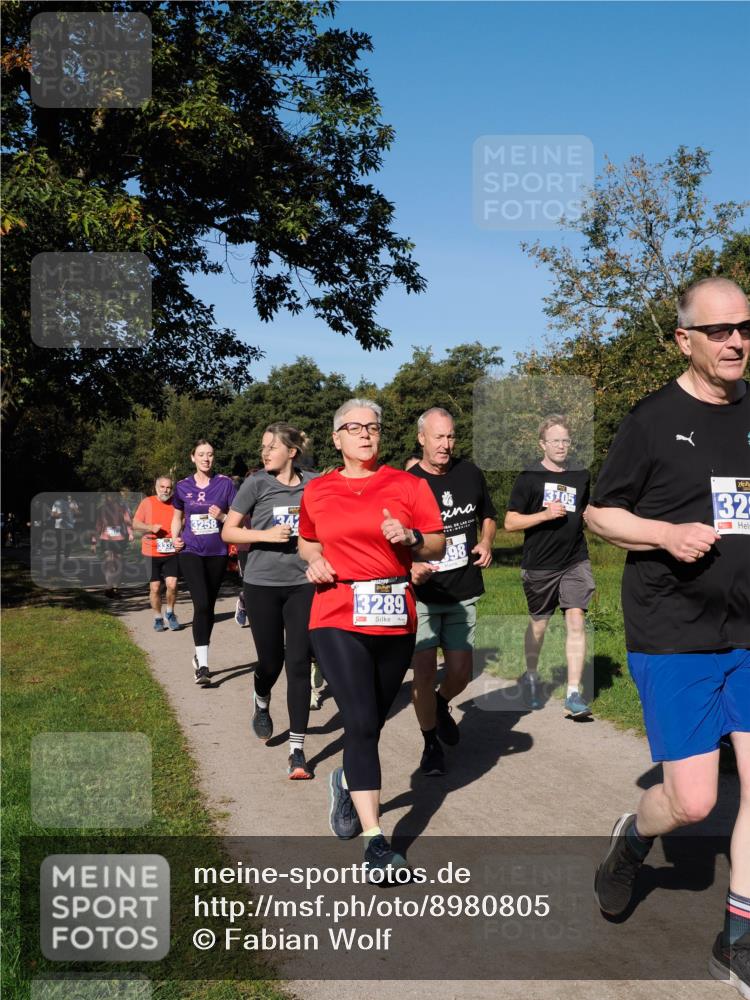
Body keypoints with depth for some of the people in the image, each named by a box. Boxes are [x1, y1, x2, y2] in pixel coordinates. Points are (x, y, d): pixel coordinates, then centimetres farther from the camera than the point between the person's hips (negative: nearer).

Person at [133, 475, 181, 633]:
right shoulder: (147, 502, 2)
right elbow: (135, 524, 4)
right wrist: (151, 527, -14)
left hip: (172, 552, 0)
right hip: (152, 552, 0)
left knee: (172, 584, -13)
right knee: (155, 587, 3)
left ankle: (170, 613, 13)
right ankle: (158, 618, 21)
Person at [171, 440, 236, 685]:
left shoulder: (225, 484, -1)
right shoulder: (183, 487, 3)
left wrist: (222, 516, -17)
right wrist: (175, 536, -2)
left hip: (217, 553, 1)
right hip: (191, 552, -1)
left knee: (209, 606, 12)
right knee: (201, 604, -17)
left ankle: (200, 656, 32)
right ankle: (203, 664, -14)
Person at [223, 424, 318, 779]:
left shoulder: (314, 484, 2)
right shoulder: (256, 483, -3)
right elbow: (227, 532, -1)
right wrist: (267, 535, -14)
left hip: (303, 585, 1)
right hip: (262, 585, -1)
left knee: (299, 665, -4)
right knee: (271, 661, 7)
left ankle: (297, 751, 1)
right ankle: (261, 704, 43)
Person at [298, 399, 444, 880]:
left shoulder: (408, 485, 4)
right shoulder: (317, 492, 7)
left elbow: (438, 545, 5)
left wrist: (409, 538, -15)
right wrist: (314, 561, 2)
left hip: (396, 617, 2)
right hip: (338, 617, -1)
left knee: (372, 722, 13)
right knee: (361, 724, -12)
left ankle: (347, 781, 46)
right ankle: (375, 841, -8)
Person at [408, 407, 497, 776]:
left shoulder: (470, 474, 4)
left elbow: (488, 516, 20)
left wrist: (486, 543, -1)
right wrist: (410, 569, -24)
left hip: (463, 594, 3)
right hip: (420, 594, -3)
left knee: (460, 673, 6)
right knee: (424, 672, -5)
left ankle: (441, 704, 40)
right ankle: (431, 743, 17)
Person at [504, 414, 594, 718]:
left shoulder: (582, 476, 8)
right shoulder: (528, 478, -3)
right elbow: (510, 523, -6)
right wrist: (545, 514, -17)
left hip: (576, 562, 2)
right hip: (539, 565, -1)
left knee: (576, 621, -11)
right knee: (538, 624, 13)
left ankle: (574, 693, -8)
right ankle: (531, 677, 38)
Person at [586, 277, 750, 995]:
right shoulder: (653, 419, -5)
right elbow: (598, 514, 1)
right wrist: (668, 534, -16)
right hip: (673, 637, -4)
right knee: (692, 802, -2)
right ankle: (633, 836, 33)